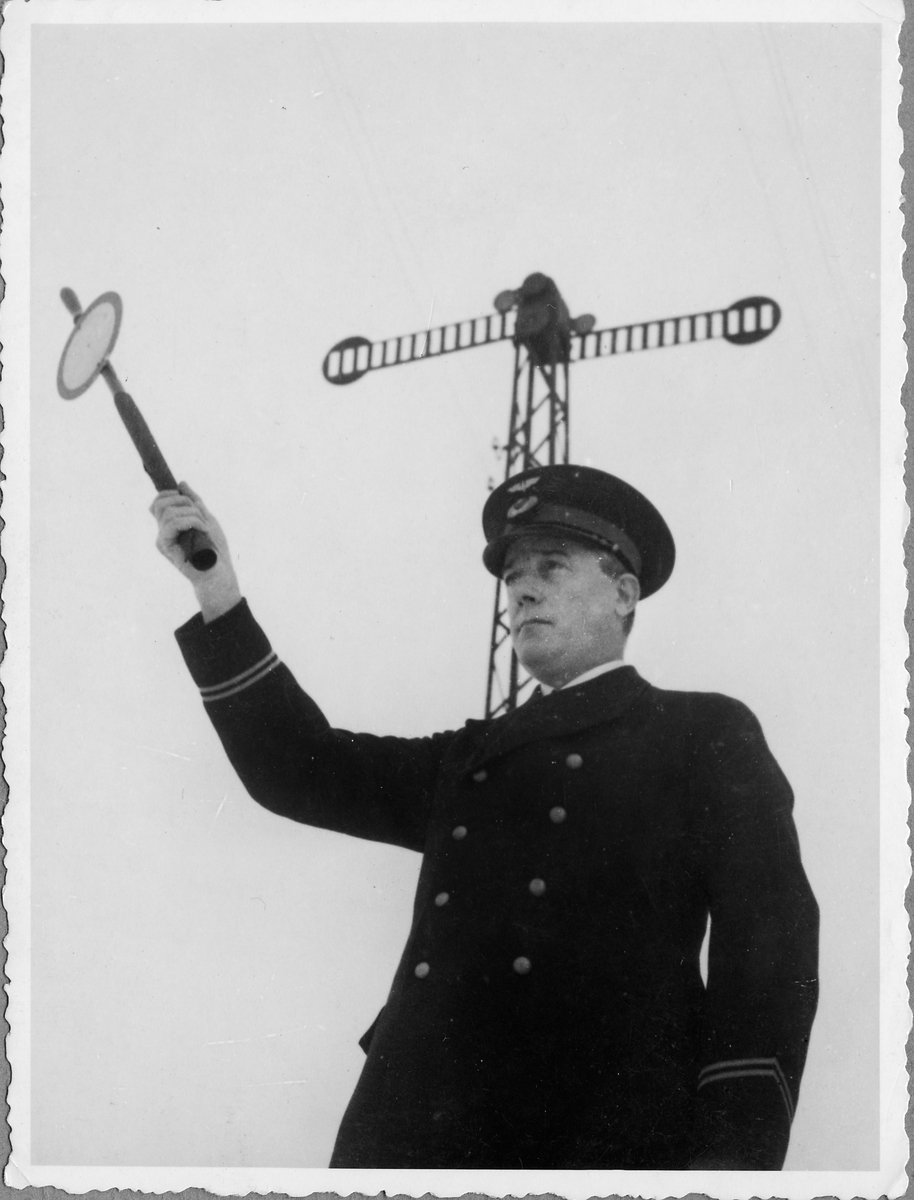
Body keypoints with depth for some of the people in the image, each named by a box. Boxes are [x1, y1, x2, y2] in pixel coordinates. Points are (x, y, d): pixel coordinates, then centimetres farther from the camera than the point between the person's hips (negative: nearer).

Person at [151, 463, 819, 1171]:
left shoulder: (707, 736, 10)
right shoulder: (468, 758, 26)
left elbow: (767, 938, 0)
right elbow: (305, 772, 17)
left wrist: (737, 1148, -14)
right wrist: (217, 594, 9)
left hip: (609, 1134, -4)